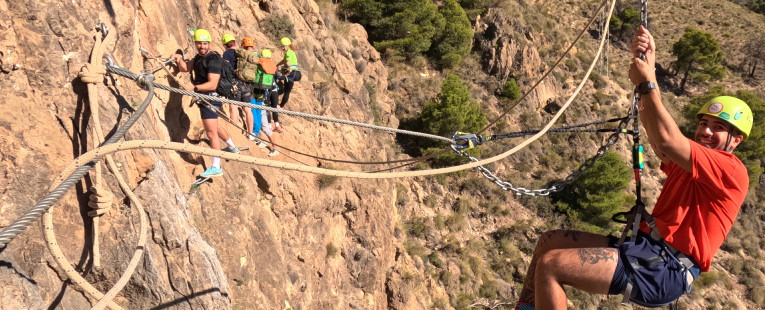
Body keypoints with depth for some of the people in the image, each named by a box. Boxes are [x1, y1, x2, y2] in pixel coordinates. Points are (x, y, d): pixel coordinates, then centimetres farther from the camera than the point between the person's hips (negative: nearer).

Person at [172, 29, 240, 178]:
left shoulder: (213, 60, -19)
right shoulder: (199, 57, 11)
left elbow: (212, 84, -27)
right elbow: (185, 68, 8)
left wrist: (194, 88, -36)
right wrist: (179, 59, -9)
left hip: (211, 98, -10)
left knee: (211, 133, -9)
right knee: (214, 127, 28)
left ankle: (216, 168, -5)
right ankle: (232, 147, 48)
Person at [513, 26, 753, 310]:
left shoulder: (730, 169, -7)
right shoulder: (685, 162, 19)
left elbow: (666, 140, -22)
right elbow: (653, 123, 8)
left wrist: (647, 83, -15)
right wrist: (648, 65, -3)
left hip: (663, 270, -9)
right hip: (646, 248, 9)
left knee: (550, 265, -20)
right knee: (549, 241, 10)